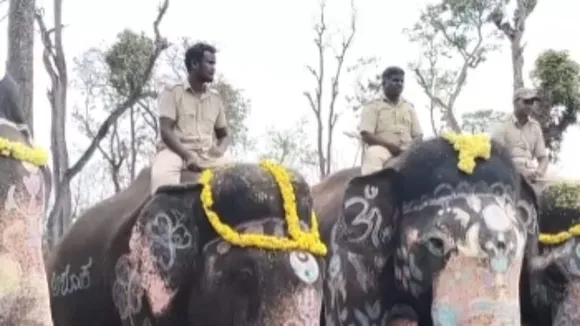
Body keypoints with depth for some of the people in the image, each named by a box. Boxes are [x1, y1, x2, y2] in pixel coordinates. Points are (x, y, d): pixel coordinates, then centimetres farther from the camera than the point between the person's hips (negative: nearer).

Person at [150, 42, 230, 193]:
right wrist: (187, 156, -21)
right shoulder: (172, 93, 4)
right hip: (176, 151, -4)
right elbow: (165, 131, -7)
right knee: (162, 174, -38)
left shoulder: (215, 99, 17)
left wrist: (220, 149, -2)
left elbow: (224, 135, 23)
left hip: (207, 155, 4)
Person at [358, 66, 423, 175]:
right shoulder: (372, 106, 9)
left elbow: (418, 135, 15)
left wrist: (410, 146, -10)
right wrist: (391, 146, -16)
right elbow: (366, 135, -3)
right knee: (373, 154, -39)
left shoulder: (409, 107, 21)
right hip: (382, 149, -3)